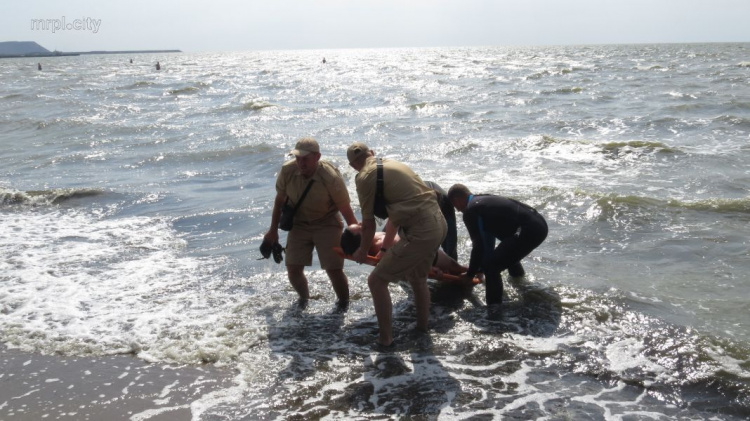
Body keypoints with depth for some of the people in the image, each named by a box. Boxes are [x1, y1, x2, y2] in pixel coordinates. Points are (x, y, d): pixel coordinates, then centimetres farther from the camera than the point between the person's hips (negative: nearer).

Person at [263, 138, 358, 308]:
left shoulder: (331, 177, -27)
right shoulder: (287, 171, -17)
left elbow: (346, 211, -17)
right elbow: (280, 200, 1)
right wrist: (273, 231, 8)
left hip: (326, 223, -3)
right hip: (299, 224, 3)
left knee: (334, 270, -14)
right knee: (293, 270, -4)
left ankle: (344, 305, 14)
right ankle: (304, 299, 28)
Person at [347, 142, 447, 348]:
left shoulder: (365, 177, -5)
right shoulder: (393, 164, 19)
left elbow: (369, 223, 1)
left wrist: (363, 252, 19)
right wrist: (386, 245, 39)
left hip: (421, 232, -8)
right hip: (439, 223, 8)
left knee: (376, 280, 5)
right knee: (417, 277, 31)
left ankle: (385, 338, 14)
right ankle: (422, 326, 46)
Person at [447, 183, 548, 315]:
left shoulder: (470, 211, -5)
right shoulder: (484, 200, 22)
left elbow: (478, 245, -2)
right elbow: (488, 238, 31)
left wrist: (470, 274, 12)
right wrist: (480, 266, 39)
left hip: (528, 230, -10)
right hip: (539, 223, 10)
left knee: (491, 266, -10)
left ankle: (494, 308, -5)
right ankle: (517, 273, 64)